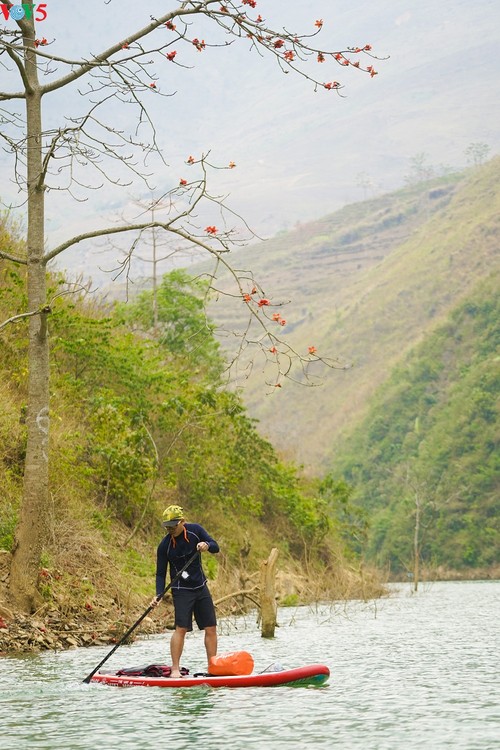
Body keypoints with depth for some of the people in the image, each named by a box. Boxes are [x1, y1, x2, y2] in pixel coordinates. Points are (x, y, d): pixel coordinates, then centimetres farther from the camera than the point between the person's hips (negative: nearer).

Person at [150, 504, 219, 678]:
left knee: (211, 628, 3)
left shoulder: (195, 530, -5)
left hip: (201, 587, 4)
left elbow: (215, 547, -3)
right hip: (182, 590, -4)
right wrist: (158, 595, -21)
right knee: (181, 628, -15)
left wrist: (206, 545, -26)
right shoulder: (164, 545, -12)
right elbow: (160, 573, -8)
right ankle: (175, 669, -12)